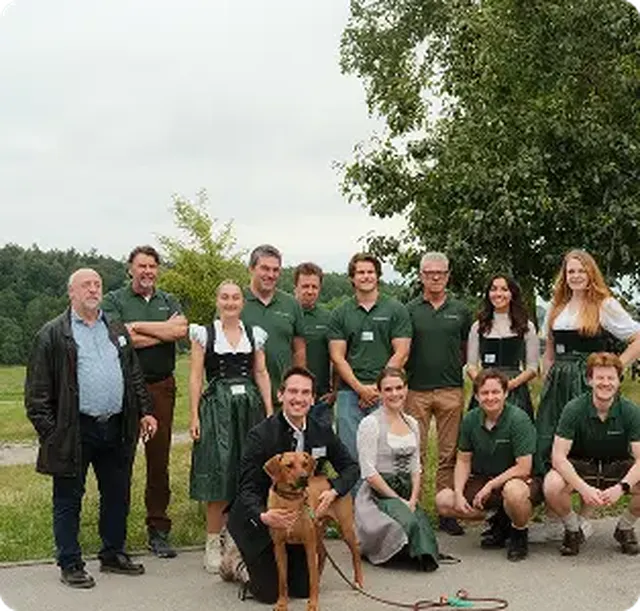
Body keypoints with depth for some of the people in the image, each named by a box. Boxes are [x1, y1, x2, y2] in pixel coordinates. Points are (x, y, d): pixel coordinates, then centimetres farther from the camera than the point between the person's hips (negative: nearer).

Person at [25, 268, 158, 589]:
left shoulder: (117, 331, 14)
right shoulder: (52, 335, -3)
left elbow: (134, 376, 19)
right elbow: (37, 390, -5)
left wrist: (145, 411, 11)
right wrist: (48, 430, -11)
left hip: (116, 428, 5)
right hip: (74, 430, -5)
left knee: (117, 495, 13)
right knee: (68, 499, 5)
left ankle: (113, 554, 28)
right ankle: (70, 564, 15)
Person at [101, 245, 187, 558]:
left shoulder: (168, 301, 15)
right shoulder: (114, 301, 4)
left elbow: (181, 330, -5)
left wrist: (138, 326, -9)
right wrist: (164, 331, -6)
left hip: (161, 386, 3)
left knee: (159, 458, 6)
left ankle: (158, 530, 14)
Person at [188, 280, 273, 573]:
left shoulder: (254, 334, 12)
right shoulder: (204, 334, 4)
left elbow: (262, 373, 12)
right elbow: (195, 376, 1)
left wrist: (270, 412, 5)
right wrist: (194, 416, -6)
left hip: (250, 406, 3)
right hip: (217, 407, -3)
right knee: (220, 473, -6)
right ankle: (213, 543, 1)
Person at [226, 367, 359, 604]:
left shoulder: (322, 433, -4)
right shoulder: (261, 435, -19)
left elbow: (351, 467, 6)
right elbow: (247, 489, -20)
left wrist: (333, 491, -16)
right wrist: (263, 516, -41)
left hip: (300, 517, 5)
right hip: (260, 519, -4)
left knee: (304, 589, 2)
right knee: (270, 592, -5)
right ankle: (237, 561, 25)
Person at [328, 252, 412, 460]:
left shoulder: (396, 310, 6)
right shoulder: (340, 313, 10)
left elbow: (401, 354, 1)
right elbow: (337, 357, 4)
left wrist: (378, 387, -8)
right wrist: (360, 388, -7)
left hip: (385, 394, -1)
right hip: (349, 392, 1)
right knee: (349, 454, 1)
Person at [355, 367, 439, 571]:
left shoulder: (412, 424, 13)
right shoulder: (370, 423, -9)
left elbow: (416, 468, 13)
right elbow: (368, 472, -13)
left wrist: (413, 499, -3)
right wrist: (398, 500, -12)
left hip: (407, 493, 5)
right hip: (378, 494, -5)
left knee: (421, 523, -24)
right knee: (408, 522, -31)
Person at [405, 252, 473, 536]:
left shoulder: (460, 311, 10)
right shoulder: (409, 310, 5)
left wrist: (472, 374, 5)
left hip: (451, 391, 1)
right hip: (416, 391, -1)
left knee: (448, 455, 5)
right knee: (415, 453, 0)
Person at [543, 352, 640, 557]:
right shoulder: (574, 409, -18)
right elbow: (558, 456, -21)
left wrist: (621, 487, -36)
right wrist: (584, 488, -35)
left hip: (618, 467, 1)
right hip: (580, 466, -1)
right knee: (552, 487, -33)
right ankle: (573, 530, 0)